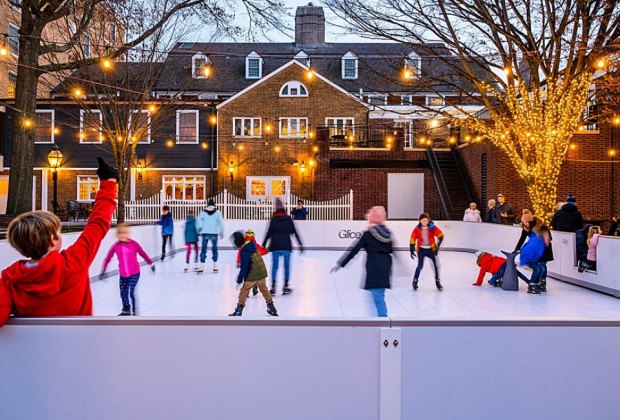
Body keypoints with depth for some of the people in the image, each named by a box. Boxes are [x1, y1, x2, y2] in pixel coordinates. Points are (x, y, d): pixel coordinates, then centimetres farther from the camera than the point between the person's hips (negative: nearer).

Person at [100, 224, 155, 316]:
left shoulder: (134, 244, -15)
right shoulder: (115, 246, -9)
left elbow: (143, 254, -5)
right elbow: (108, 258, -1)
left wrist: (151, 264, 4)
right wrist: (103, 271, 3)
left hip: (134, 273, -4)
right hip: (123, 274, 4)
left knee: (131, 292, -13)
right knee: (123, 293, 15)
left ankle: (135, 312, 2)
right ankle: (126, 310, 38)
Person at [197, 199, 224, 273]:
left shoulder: (203, 212, 3)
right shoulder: (217, 212, 1)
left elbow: (199, 222, 1)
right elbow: (220, 223, 0)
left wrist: (199, 231, 12)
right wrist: (221, 232, 7)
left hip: (205, 233, 0)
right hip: (214, 233, 0)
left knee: (203, 249, 3)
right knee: (214, 248, 10)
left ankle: (202, 266, -2)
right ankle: (215, 266, 12)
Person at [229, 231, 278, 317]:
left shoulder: (244, 252, -20)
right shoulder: (252, 244, -1)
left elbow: (244, 268, -19)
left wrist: (239, 280, -12)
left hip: (252, 275, -7)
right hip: (262, 272, 7)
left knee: (244, 290, 4)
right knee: (264, 289, 19)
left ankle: (239, 309, 7)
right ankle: (271, 307, 25)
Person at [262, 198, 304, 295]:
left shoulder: (273, 220, 5)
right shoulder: (288, 219, 5)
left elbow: (269, 233, 3)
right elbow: (294, 232, 5)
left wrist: (264, 245, 10)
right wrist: (300, 244, 9)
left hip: (275, 245, 0)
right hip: (286, 245, 0)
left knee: (274, 266, 6)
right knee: (287, 265, 10)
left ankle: (273, 287, 3)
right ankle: (286, 286, 13)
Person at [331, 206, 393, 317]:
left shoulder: (367, 234, -9)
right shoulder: (387, 233, 7)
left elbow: (353, 250, -8)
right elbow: (391, 250, 14)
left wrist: (340, 264, -3)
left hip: (374, 269, -6)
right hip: (385, 269, 6)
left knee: (378, 298, -4)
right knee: (379, 295, 17)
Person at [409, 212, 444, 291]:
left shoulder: (432, 227, -10)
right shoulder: (417, 229, -9)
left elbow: (440, 235, -12)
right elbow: (412, 239, -4)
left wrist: (437, 246, -19)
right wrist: (412, 250, -5)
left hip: (431, 249, 1)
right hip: (421, 249, -1)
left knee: (436, 265, 0)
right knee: (420, 266, -7)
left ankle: (437, 282, 17)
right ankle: (415, 281, 13)